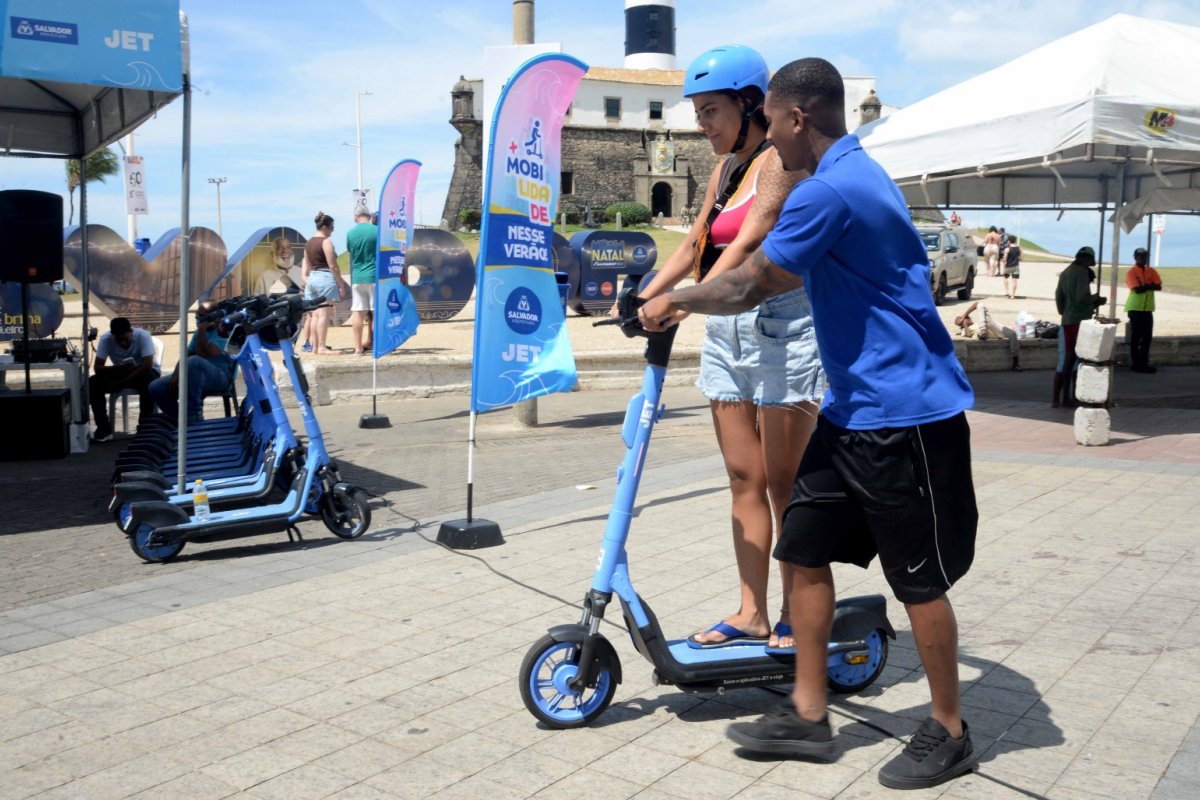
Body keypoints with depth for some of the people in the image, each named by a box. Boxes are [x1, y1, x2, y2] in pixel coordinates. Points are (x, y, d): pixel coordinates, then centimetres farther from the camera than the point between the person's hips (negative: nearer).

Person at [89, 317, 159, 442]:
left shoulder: (143, 336, -26)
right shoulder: (105, 339, -17)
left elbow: (147, 366, -32)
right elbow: (98, 368, -18)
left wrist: (120, 383, -30)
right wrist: (117, 368, -39)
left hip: (142, 372, -3)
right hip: (120, 372, 3)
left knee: (149, 382, -37)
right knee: (93, 383, -21)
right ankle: (104, 427, -10)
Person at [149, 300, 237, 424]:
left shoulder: (224, 331, -9)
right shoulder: (200, 332, 16)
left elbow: (203, 355, -20)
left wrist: (201, 331, -18)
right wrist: (175, 376, -2)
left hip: (220, 377, -8)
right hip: (195, 375, 8)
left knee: (194, 361, -39)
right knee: (156, 388, -4)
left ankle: (194, 415, -30)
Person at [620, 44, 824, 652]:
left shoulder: (781, 161, -9)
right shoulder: (726, 169, 17)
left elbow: (748, 242, -22)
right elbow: (695, 243, 15)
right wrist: (644, 296, 2)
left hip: (782, 325, -8)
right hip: (727, 329, 8)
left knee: (783, 483, -1)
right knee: (743, 480, 8)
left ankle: (797, 617, 10)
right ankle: (751, 614, 15)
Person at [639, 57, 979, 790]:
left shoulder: (830, 190, -20)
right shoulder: (856, 174, 14)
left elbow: (750, 288, -15)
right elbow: (782, 278, 25)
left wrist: (673, 303, 1)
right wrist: (692, 299, 24)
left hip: (905, 412, -10)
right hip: (857, 407, 10)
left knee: (921, 579, 3)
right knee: (806, 550, 10)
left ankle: (949, 734, 21)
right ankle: (808, 716, 21)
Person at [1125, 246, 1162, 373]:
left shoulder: (1151, 271, 9)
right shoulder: (1131, 272, -9)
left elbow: (1159, 287, 0)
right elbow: (1137, 289, -18)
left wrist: (1145, 286, -14)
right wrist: (1150, 286, -5)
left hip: (1148, 309, 5)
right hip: (1135, 308, -5)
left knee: (1147, 337, 6)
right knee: (1135, 336, 0)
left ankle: (1144, 363, 13)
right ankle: (1135, 364, 7)